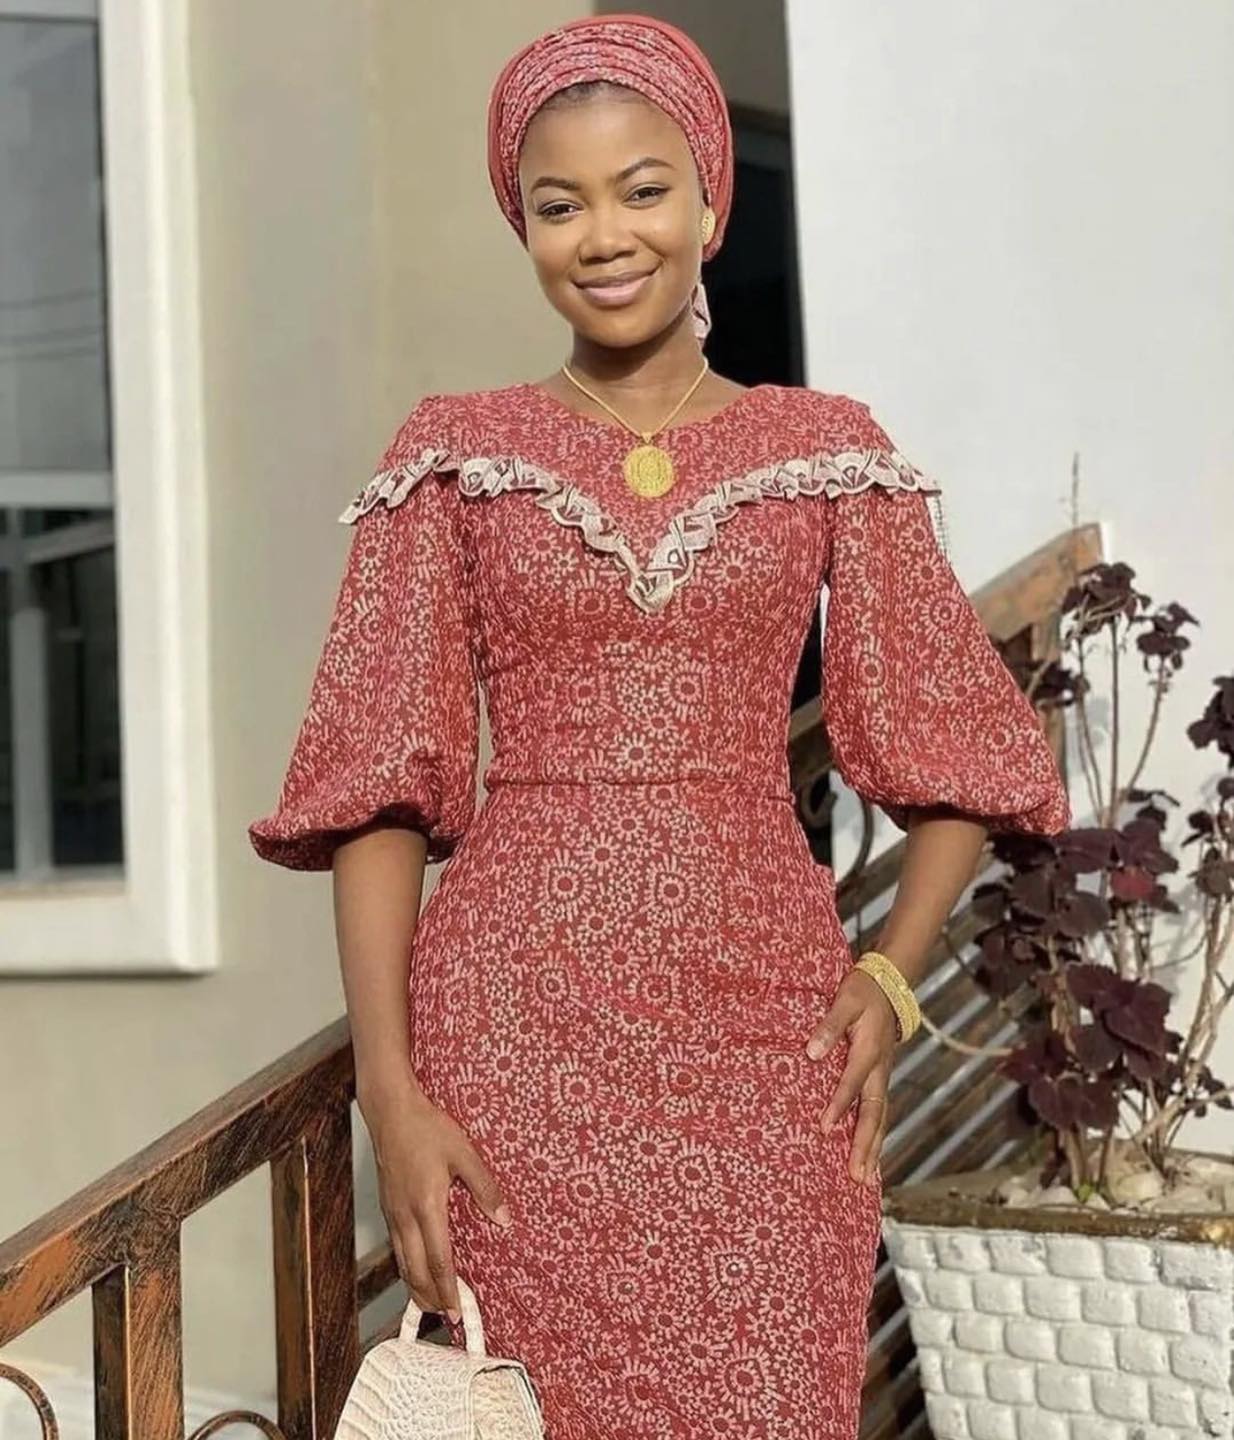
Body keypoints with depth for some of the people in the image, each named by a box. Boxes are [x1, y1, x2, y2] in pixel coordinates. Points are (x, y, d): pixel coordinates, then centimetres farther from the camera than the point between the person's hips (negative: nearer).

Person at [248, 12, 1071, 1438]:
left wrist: (891, 972, -3)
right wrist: (390, 1091, -8)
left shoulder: (830, 449, 7)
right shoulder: (454, 455, 4)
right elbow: (380, 785, 0)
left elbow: (957, 746, 11)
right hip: (517, 1017, 0)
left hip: (760, 1019, 1)